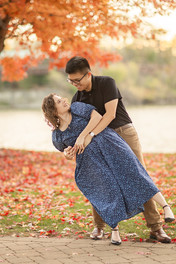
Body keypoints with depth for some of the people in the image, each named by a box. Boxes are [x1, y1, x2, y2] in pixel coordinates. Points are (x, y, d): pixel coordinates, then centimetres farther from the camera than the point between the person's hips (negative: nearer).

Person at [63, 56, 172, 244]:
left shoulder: (106, 83, -11)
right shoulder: (77, 99, 4)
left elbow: (110, 114, -20)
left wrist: (90, 135, -29)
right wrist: (71, 148, -19)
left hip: (124, 132, -4)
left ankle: (155, 227, -5)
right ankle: (99, 226, 12)